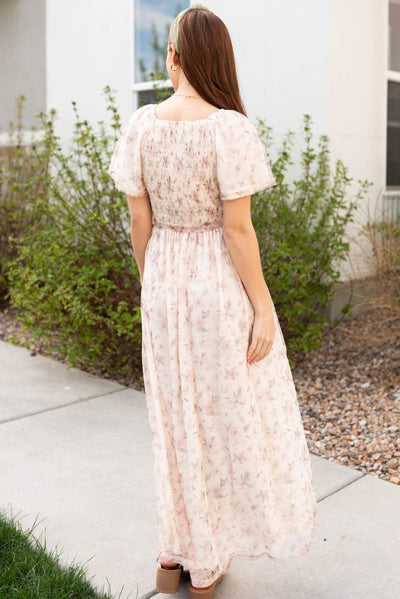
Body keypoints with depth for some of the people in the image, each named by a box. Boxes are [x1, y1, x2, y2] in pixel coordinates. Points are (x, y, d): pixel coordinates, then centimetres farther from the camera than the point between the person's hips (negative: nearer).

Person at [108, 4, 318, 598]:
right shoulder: (230, 127, -15)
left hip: (166, 282, 4)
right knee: (227, 418, 11)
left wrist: (153, 286, 14)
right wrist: (263, 308, -9)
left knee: (176, 416, 18)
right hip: (222, 284, -4)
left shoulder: (141, 124, -3)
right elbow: (238, 227, -17)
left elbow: (139, 220, 1)